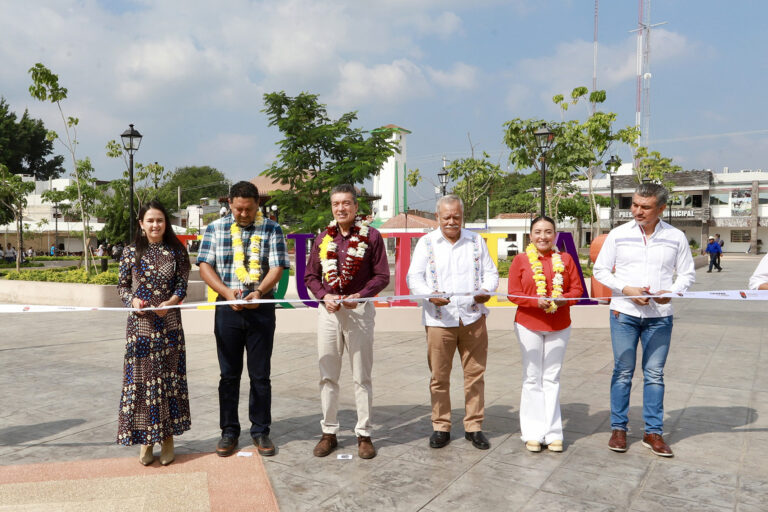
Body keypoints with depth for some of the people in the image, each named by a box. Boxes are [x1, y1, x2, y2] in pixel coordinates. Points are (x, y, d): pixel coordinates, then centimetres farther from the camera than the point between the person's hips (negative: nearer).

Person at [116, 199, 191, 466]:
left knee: (169, 377, 5)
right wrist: (133, 300, -13)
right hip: (140, 324, 0)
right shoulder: (131, 252, 3)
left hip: (169, 324, 0)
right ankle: (145, 439, 16)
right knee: (140, 378, 3)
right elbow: (122, 286, 7)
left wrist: (170, 302, -16)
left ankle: (167, 437, 18)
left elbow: (182, 284, 2)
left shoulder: (175, 251, 3)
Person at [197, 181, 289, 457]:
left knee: (260, 375, 7)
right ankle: (229, 431, 23)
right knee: (229, 374, 9)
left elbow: (276, 268, -4)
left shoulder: (272, 230, 3)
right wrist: (227, 292, -15)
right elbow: (205, 266, 0)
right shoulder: (215, 229, 5)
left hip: (261, 308, -1)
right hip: (227, 309, 1)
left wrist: (259, 292, -22)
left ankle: (261, 430, 21)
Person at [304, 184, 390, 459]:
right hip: (328, 310, 3)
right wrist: (325, 296, -8)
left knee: (362, 377, 5)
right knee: (327, 375, 8)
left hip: (359, 309, -3)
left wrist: (359, 295, -16)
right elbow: (310, 276, 11)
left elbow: (382, 276, -2)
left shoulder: (371, 236, -1)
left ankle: (364, 434, 16)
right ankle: (329, 433, 20)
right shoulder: (322, 238, 9)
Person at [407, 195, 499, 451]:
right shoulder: (426, 243, 6)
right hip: (439, 319, -1)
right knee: (439, 376, 3)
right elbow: (414, 277, -1)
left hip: (473, 317, 2)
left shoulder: (476, 241, 13)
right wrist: (430, 295, -21)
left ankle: (474, 426, 19)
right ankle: (441, 427, 17)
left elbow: (490, 272, 13)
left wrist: (487, 290, -10)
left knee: (475, 374, 5)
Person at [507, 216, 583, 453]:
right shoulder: (521, 260, -2)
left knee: (552, 378, 9)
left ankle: (553, 433, 17)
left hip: (559, 326, 2)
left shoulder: (565, 259, 3)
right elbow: (513, 293, -5)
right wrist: (536, 301, -21)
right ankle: (533, 433, 15)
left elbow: (577, 288, 3)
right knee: (532, 378, 6)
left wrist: (564, 299, -17)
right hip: (528, 325, -2)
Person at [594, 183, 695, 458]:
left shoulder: (676, 237, 1)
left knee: (654, 373, 7)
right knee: (623, 371, 5)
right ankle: (618, 428, 16)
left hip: (660, 316, 1)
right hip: (624, 312, -1)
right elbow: (600, 270, 2)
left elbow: (687, 273, 7)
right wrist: (627, 289, -13)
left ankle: (653, 432, 18)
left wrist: (671, 292, -13)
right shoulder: (618, 234, -1)